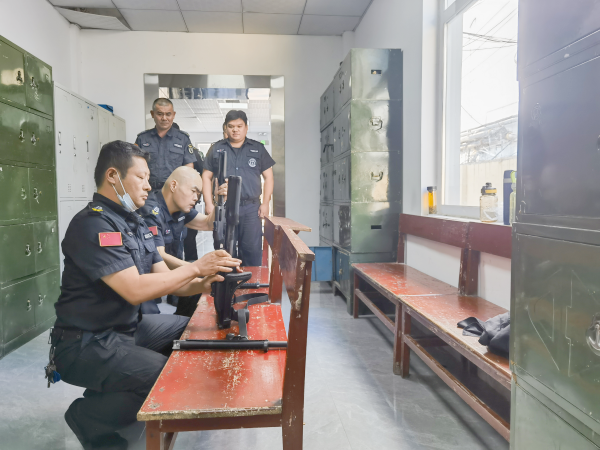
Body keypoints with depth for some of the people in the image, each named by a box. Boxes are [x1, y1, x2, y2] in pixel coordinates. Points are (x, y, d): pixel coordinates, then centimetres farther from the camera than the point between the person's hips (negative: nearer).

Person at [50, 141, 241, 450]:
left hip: (129, 328, 9)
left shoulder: (135, 223, 8)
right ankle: (87, 416, 3)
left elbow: (166, 281, 5)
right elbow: (135, 290, -28)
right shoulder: (92, 224, -21)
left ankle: (113, 394, 14)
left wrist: (206, 282, -13)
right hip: (88, 343, -9)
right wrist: (197, 267, -22)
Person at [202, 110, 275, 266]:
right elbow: (206, 177, 10)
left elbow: (268, 177, 9)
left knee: (252, 249, -1)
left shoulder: (258, 149, 11)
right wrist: (209, 204, 0)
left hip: (251, 208, -1)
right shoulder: (216, 149, 13)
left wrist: (265, 203, 0)